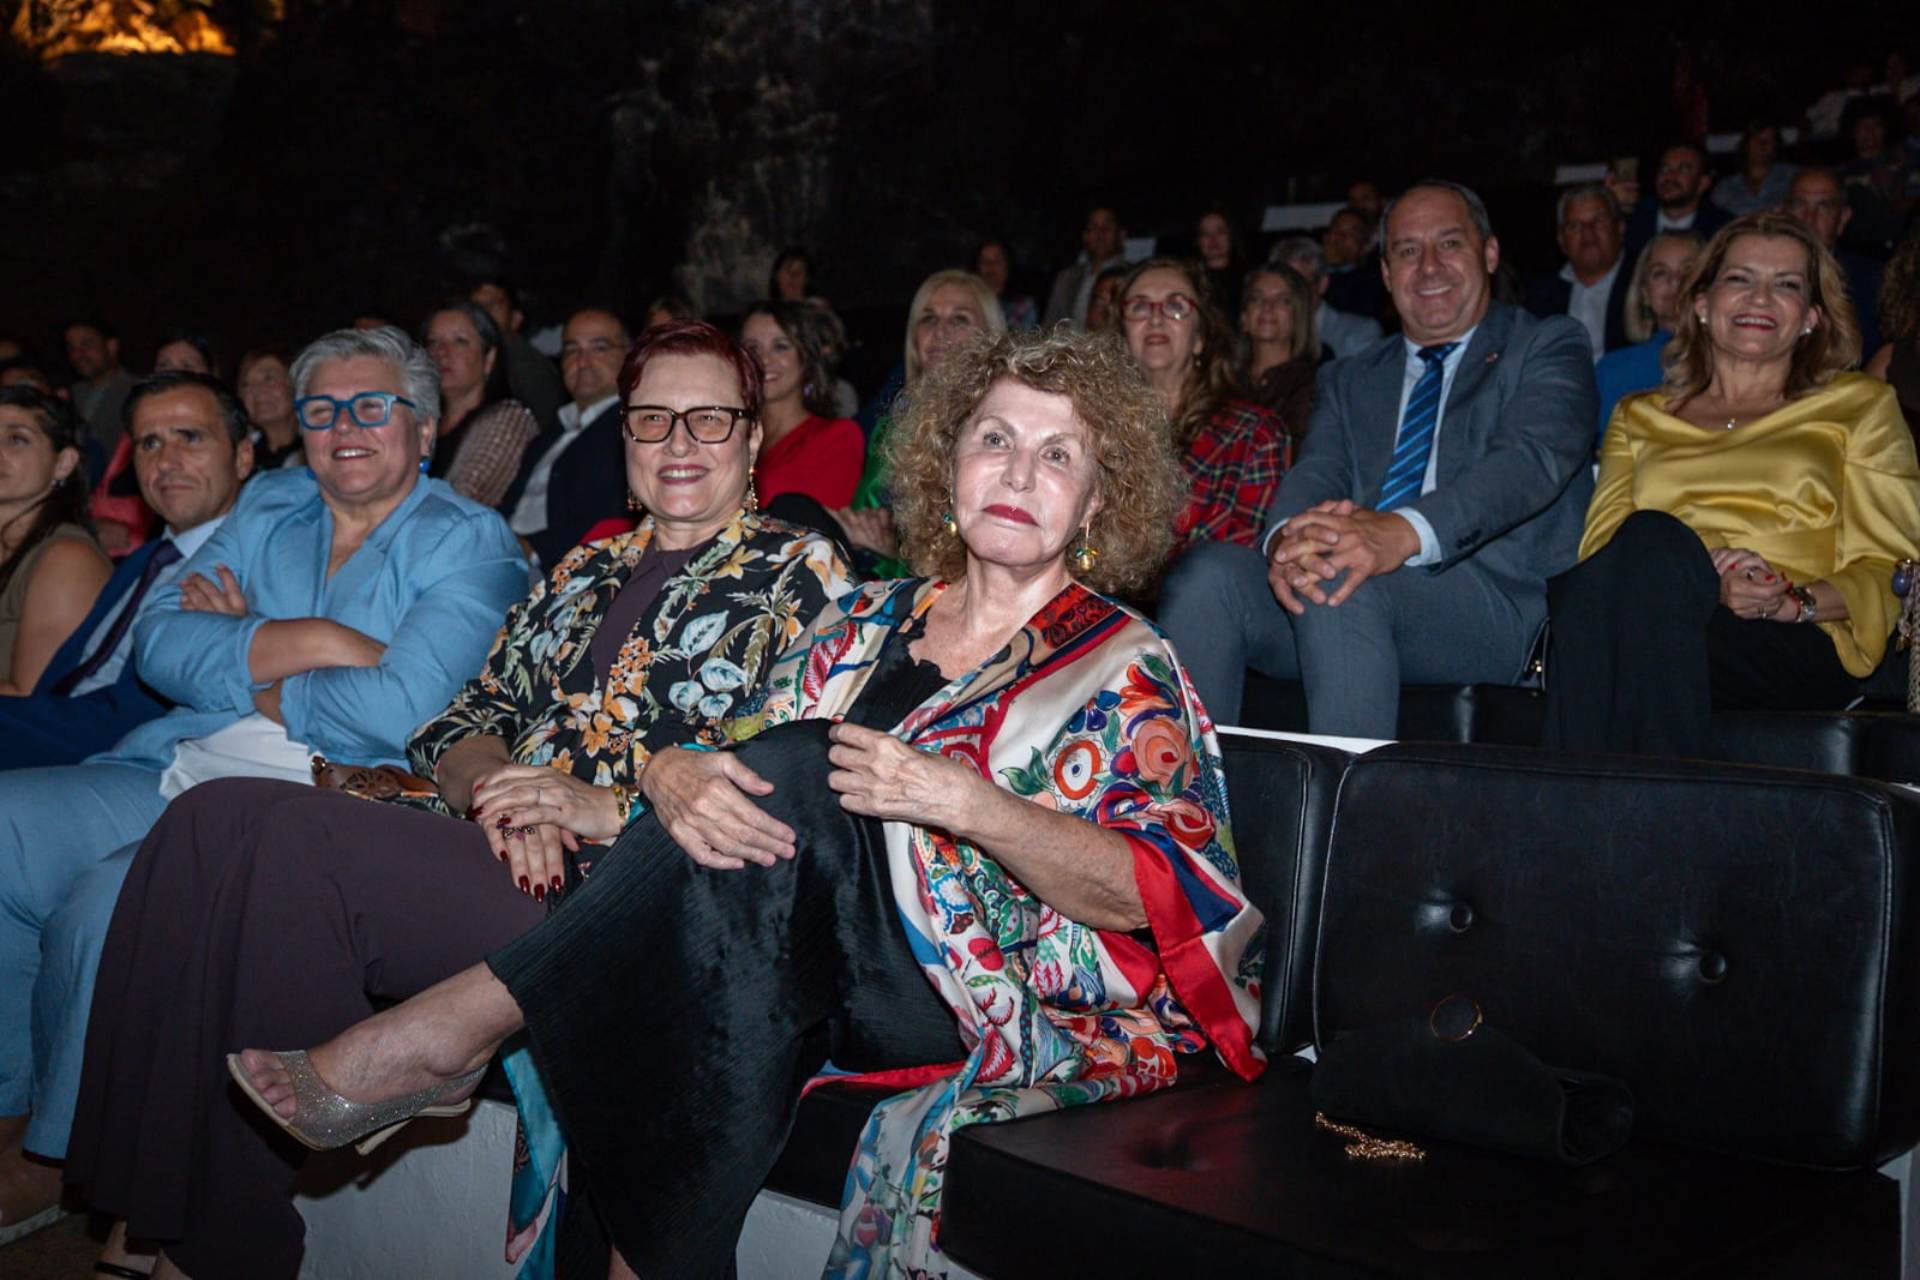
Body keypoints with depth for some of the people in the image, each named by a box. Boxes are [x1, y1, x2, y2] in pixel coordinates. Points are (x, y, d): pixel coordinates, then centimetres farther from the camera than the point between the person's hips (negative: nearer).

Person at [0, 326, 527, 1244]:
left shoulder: (467, 543, -1)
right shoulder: (268, 508, 18)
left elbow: (402, 712, -17)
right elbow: (160, 645, 4)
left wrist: (249, 669, -2)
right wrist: (314, 642, -10)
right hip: (178, 775, 7)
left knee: (110, 902, -27)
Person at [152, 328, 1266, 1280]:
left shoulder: (1125, 667, 3)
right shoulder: (873, 622, 17)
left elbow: (1159, 895, -9)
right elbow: (747, 759, 9)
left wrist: (966, 802, -21)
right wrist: (675, 773, -16)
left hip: (1026, 998, -4)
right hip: (808, 954, 4)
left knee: (794, 784, -29)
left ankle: (458, 1027, -22)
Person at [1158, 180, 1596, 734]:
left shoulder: (1548, 346, 12)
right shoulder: (1349, 380, 26)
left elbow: (1531, 458, -8)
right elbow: (1315, 473, 8)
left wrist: (1404, 533, -29)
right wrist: (1288, 537, -20)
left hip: (1494, 599, -4)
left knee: (1341, 586, -35)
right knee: (1207, 570, -23)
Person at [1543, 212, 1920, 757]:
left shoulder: (1860, 405, 21)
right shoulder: (1640, 417, 26)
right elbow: (1602, 547, 10)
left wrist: (1794, 601, -10)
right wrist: (1706, 582, -11)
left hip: (1795, 650, -1)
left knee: (1653, 537, -33)